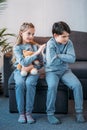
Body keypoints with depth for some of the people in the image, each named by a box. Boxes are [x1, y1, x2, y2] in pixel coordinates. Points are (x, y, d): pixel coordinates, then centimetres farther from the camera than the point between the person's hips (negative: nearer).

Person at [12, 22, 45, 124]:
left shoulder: (35, 46, 4)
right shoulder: (17, 47, -2)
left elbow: (40, 63, 4)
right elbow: (23, 62, -17)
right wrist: (37, 53, -22)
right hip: (20, 70, 0)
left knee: (29, 83, -31)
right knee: (20, 83, -32)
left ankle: (28, 113, -21)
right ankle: (21, 113, -19)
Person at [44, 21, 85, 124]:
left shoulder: (69, 43, -2)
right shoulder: (50, 44, -15)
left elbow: (72, 59, -15)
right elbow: (51, 62, -26)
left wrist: (58, 55, -20)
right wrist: (65, 58, -13)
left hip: (65, 70, 4)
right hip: (52, 71, -4)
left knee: (77, 84, -19)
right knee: (52, 86, -32)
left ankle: (79, 112, -3)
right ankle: (50, 113, -15)